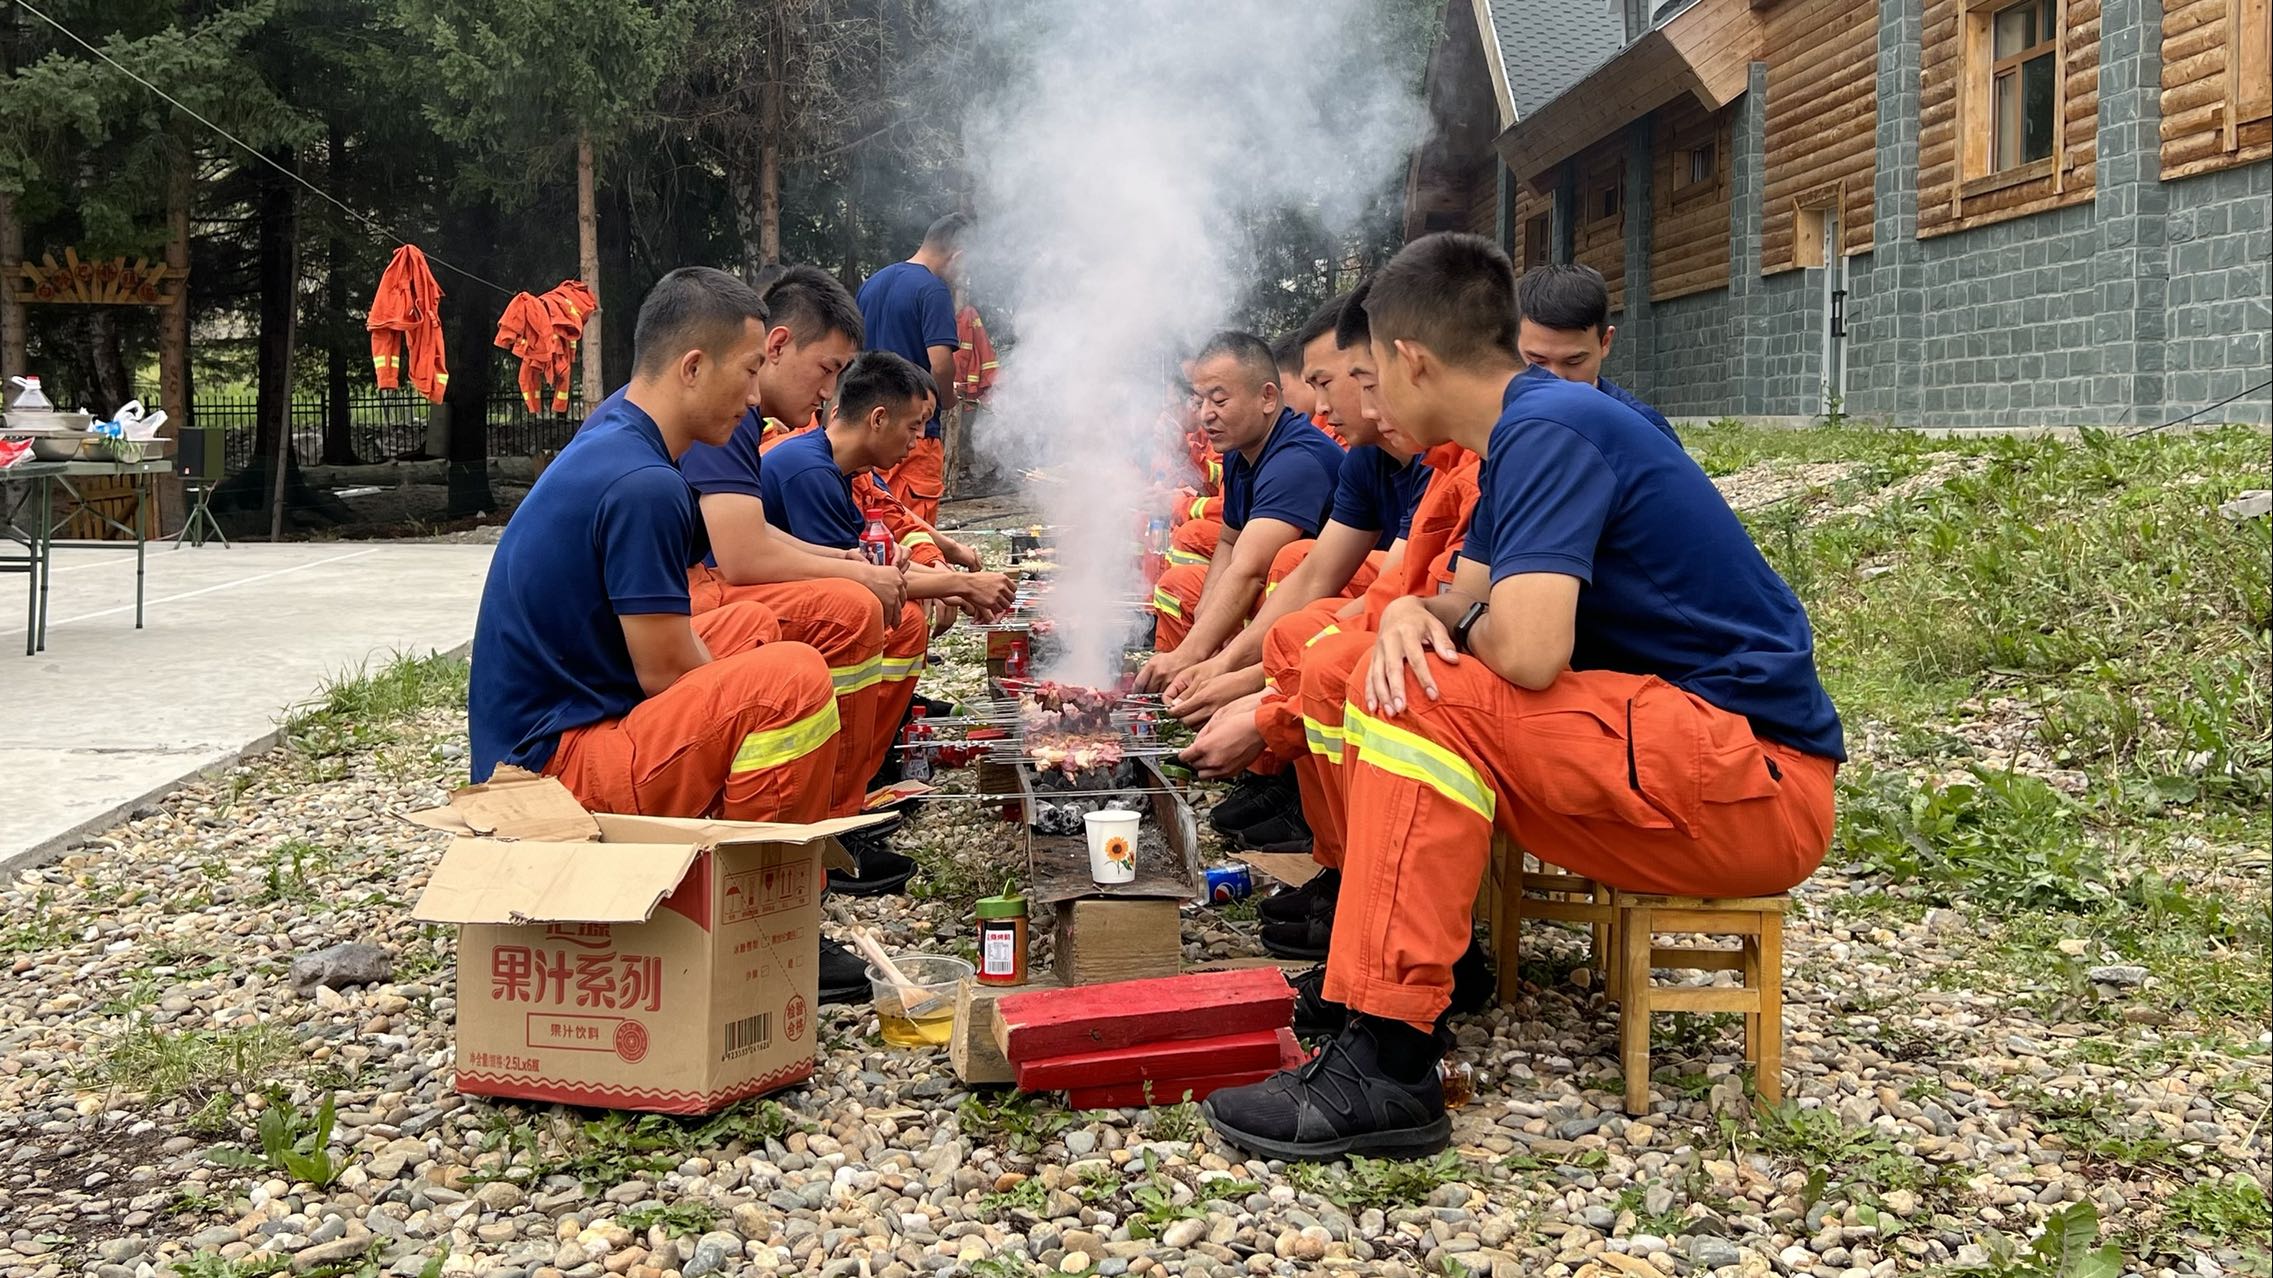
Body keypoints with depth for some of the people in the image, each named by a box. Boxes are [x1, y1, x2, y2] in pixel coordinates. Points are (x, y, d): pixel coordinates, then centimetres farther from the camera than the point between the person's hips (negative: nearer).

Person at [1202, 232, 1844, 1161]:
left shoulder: (1549, 431, -17)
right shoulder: (1528, 431, 13)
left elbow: (1528, 650, -29)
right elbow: (1468, 608, 16)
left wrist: (1466, 625, -5)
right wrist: (1411, 615, -9)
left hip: (1757, 780, -10)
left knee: (1425, 701, -24)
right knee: (1380, 673, 9)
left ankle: (1387, 1065, -25)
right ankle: (1391, 945, 10)